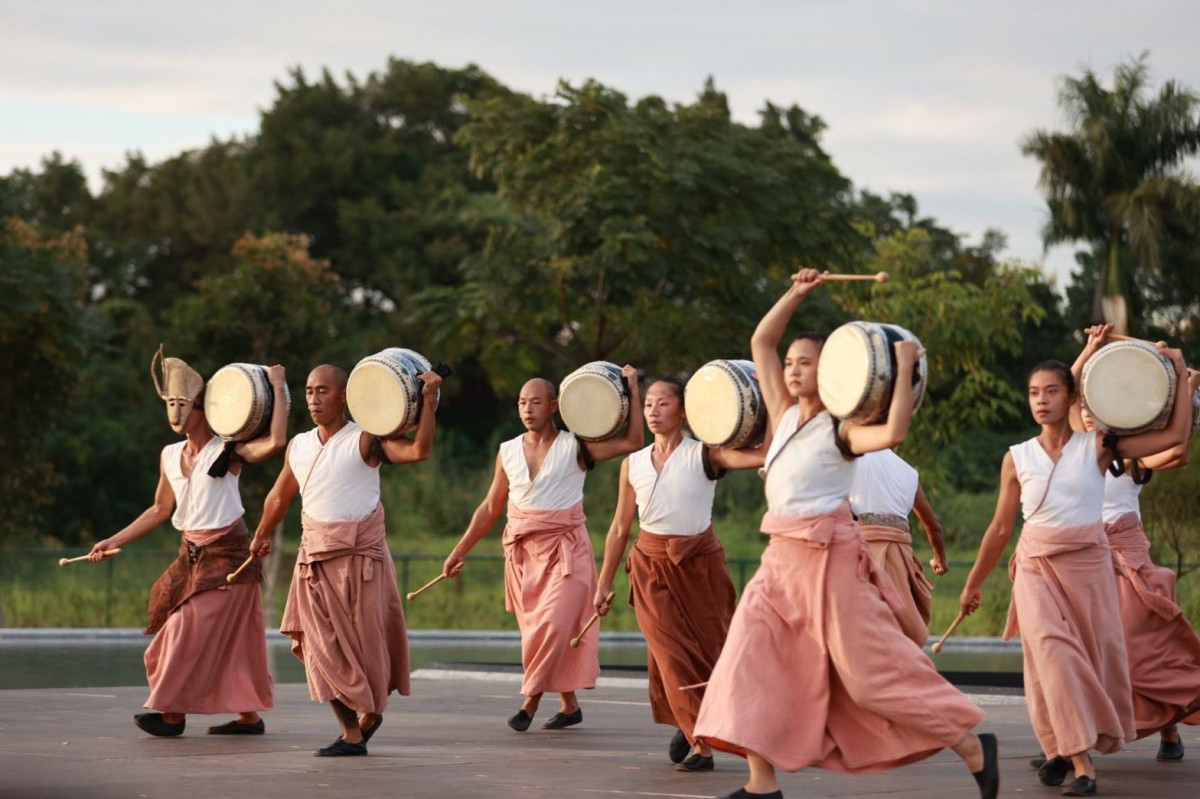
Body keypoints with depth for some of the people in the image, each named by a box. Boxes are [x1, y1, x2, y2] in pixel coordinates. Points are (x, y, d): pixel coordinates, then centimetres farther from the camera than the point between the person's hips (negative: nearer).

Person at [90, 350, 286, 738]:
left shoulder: (227, 451, -10)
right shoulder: (170, 455, 8)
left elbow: (276, 442, -27)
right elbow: (160, 510, 16)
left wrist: (277, 388, -22)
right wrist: (114, 541, 12)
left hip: (226, 554, -6)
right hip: (191, 554, 6)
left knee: (195, 632, -9)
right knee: (227, 637, 7)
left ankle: (173, 713, -4)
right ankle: (249, 716, 13)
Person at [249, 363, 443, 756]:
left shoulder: (366, 441, -8)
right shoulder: (299, 447, 8)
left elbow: (419, 451, -24)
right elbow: (280, 496, 24)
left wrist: (428, 400, -27)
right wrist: (262, 536, 35)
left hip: (360, 553, -4)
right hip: (315, 558, 4)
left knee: (365, 642, 2)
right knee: (324, 647, -2)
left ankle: (372, 712, 28)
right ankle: (351, 734, 4)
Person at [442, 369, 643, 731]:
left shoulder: (575, 447, -3)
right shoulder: (508, 452, 7)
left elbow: (633, 441, -11)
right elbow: (490, 507, 14)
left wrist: (632, 389, -12)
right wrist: (460, 550, 14)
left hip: (565, 548, -4)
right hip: (523, 550, 4)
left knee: (553, 624, -17)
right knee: (535, 627, 5)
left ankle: (530, 700, -8)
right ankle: (569, 705, 17)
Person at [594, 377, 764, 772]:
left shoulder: (704, 455, -6)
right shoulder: (633, 464, 5)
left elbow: (762, 455, -23)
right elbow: (620, 529, 10)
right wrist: (604, 584, 11)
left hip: (698, 563, -2)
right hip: (651, 565, 2)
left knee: (706, 650, 4)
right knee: (672, 654, -8)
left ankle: (692, 725, 25)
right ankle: (698, 741, 2)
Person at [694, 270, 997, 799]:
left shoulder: (840, 430, -9)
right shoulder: (785, 415, 11)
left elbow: (894, 432, -31)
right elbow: (761, 342, 16)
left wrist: (904, 368, -25)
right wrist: (796, 294, 10)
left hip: (829, 559, -7)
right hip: (782, 558, 7)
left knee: (872, 670, -6)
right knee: (752, 657, -4)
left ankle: (972, 746, 5)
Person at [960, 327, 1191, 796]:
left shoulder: (1095, 448, 0)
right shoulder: (1018, 458, 3)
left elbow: (1173, 435, -4)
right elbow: (1001, 528, 12)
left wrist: (1179, 372, -3)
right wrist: (974, 583, 15)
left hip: (1087, 563, 0)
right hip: (1037, 566, 0)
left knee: (1094, 656, 2)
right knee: (1052, 651, -18)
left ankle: (1067, 748, 23)